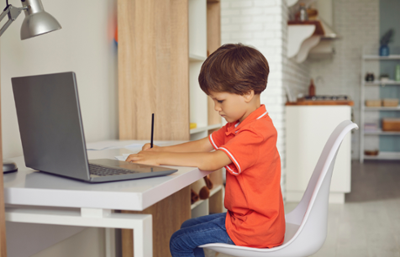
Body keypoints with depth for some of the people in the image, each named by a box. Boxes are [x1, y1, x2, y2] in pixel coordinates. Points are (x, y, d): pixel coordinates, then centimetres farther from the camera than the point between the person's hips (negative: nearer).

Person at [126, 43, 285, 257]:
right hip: (242, 216, 10)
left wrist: (159, 158, -29)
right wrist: (160, 150, -6)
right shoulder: (236, 126, 9)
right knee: (187, 227, 23)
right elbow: (203, 145, 8)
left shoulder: (255, 133, -26)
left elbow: (211, 161, -36)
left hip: (254, 230, -10)